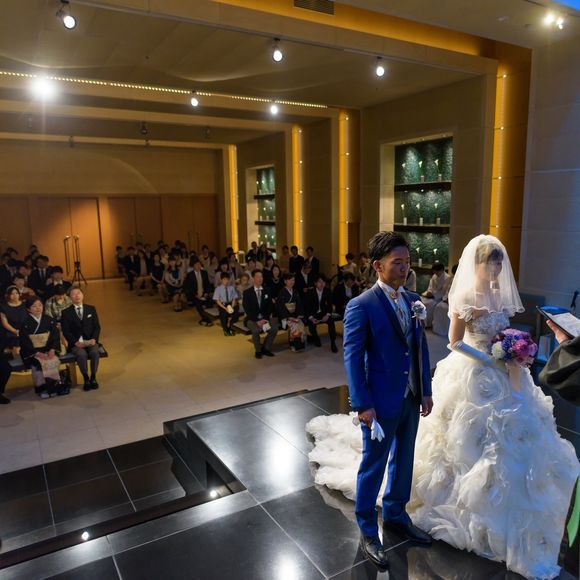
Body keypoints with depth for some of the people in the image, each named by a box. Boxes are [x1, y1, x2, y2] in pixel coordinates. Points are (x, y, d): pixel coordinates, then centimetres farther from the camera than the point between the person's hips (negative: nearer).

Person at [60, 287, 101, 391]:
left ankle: (93, 377, -13)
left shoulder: (91, 309, 12)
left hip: (90, 341, 2)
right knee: (81, 354, -33)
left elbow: (97, 327, 8)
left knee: (95, 352, -31)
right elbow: (65, 331, -1)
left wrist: (94, 339, -9)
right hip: (75, 343, -1)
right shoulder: (66, 312, 6)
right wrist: (76, 342, -15)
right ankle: (86, 379, -14)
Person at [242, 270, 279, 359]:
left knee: (274, 328, -25)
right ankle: (258, 351, -9)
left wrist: (265, 319, -12)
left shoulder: (267, 291, 8)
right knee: (256, 330, -34)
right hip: (252, 319, -3)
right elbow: (247, 310, -8)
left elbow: (270, 307, 5)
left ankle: (266, 348, -3)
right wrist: (257, 321, -20)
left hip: (265, 318, 3)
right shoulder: (247, 293, -2)